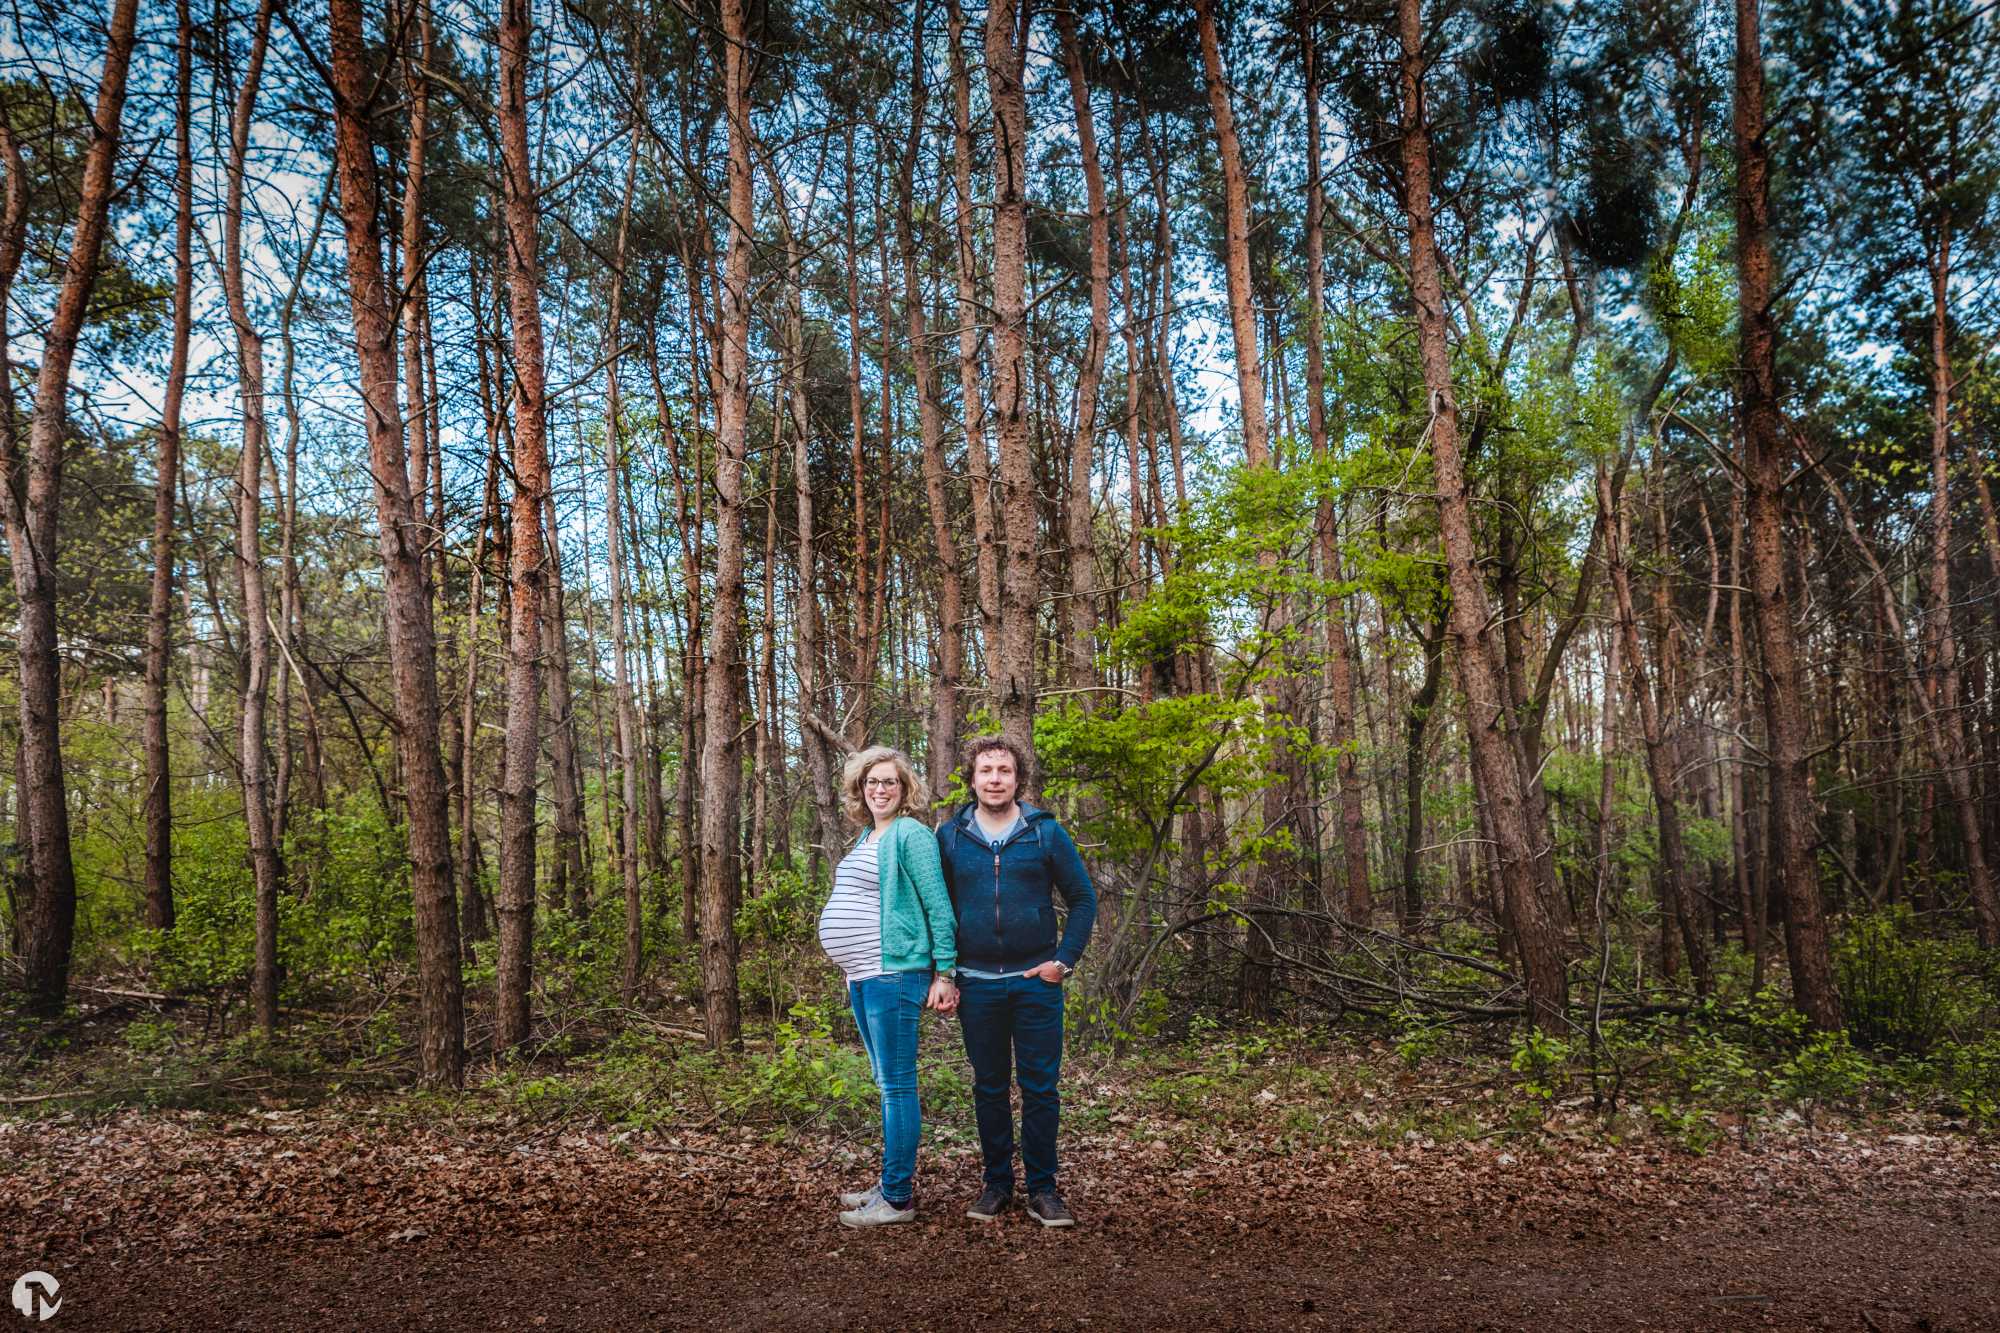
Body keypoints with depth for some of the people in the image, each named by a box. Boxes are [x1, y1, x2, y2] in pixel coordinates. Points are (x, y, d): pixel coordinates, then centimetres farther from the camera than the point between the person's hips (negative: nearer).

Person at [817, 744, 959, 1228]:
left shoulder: (910, 834, -10)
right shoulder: (866, 839, 17)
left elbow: (939, 906, -13)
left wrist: (945, 974, -15)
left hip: (893, 974, -10)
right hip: (862, 977, 10)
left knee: (896, 1084, -5)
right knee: (887, 1082, 16)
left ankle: (898, 1198, 1)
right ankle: (894, 1180, 27)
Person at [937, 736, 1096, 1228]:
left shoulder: (1045, 832, -1)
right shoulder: (950, 836, 2)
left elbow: (1083, 899, 3)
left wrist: (1065, 960, -5)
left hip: (1036, 981, -1)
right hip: (977, 984, 1)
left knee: (1040, 1088, 3)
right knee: (989, 1088, 11)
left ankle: (1042, 1189, 16)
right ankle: (996, 1183, 24)